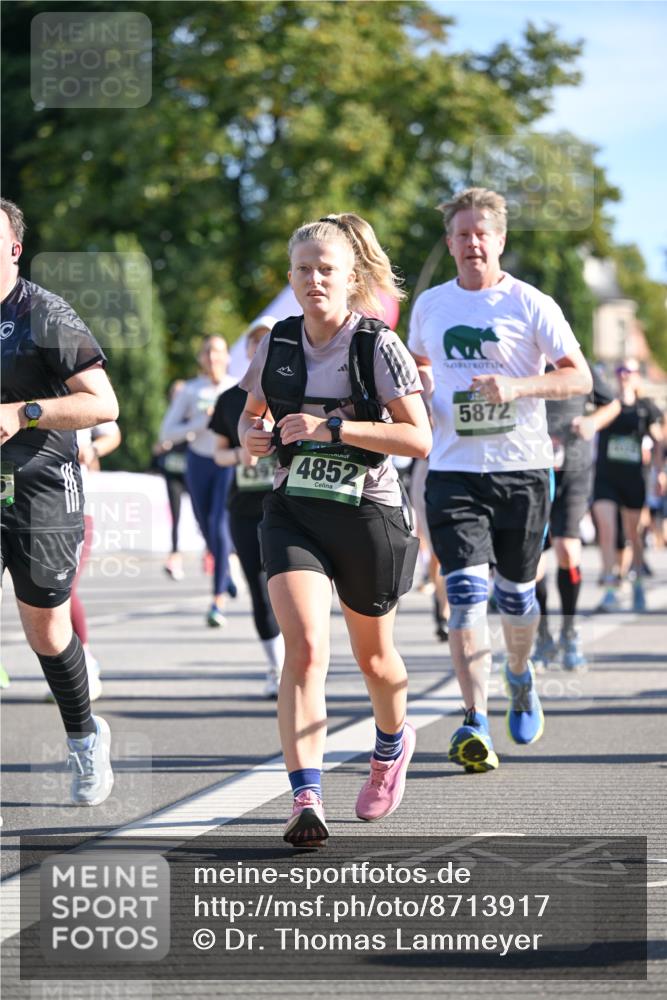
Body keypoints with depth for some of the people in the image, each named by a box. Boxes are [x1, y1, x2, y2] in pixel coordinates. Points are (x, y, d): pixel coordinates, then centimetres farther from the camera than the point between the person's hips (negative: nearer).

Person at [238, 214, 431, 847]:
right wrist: (254, 434, -5)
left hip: (367, 511, -2)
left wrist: (332, 426, -22)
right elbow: (252, 413, 20)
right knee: (304, 647, -18)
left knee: (372, 654, 16)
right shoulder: (277, 344, 3)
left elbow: (418, 438, -15)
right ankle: (306, 801, -25)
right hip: (292, 511, 2)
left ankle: (391, 746, 50)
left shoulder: (379, 347, -10)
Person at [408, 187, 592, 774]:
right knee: (467, 593, -14)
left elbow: (580, 377, -7)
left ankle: (520, 675, 44)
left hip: (522, 468, -1)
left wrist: (517, 386, -22)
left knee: (516, 594, 11)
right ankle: (475, 724, -18)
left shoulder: (531, 305, -4)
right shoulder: (430, 306, 8)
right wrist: (417, 384, 1)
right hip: (454, 471, 1)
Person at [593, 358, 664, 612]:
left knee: (633, 534, 12)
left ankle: (637, 584, 31)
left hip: (633, 477, 1)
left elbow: (657, 441, 7)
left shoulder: (646, 408, 5)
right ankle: (610, 588, -15)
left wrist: (660, 471, -2)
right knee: (606, 531, -15)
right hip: (605, 476, -1)